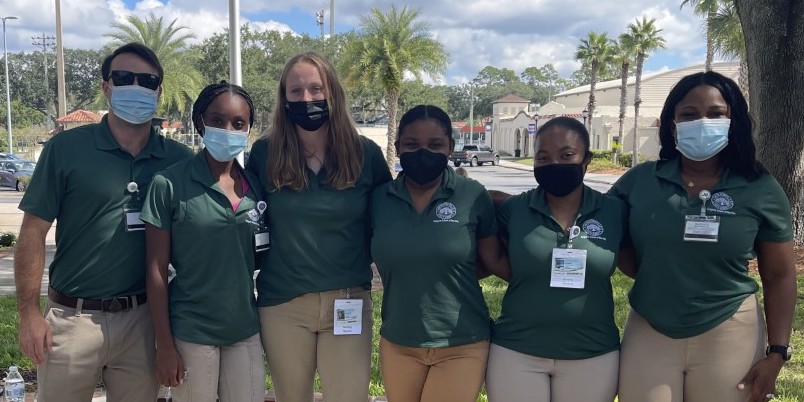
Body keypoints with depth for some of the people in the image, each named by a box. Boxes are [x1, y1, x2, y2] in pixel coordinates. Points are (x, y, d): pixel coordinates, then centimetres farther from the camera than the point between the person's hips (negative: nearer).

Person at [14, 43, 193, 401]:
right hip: (73, 317, -1)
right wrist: (29, 314, -7)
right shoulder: (66, 149, -5)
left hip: (143, 318, 2)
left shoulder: (178, 159, 1)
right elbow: (34, 231, -4)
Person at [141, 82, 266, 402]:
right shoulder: (170, 184, -10)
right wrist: (164, 343, -8)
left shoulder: (256, 187, 2)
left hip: (247, 330, 4)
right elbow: (156, 270, -8)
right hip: (191, 332, -3)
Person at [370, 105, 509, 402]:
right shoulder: (379, 199, -2)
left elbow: (496, 260, -4)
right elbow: (365, 254, 10)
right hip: (397, 344, 3)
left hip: (462, 346, -3)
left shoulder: (473, 196, -9)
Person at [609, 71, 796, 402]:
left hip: (728, 338, 0)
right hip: (648, 334, 1)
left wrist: (776, 353, -3)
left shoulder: (761, 191, -3)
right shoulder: (639, 181, -3)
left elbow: (780, 276, 1)